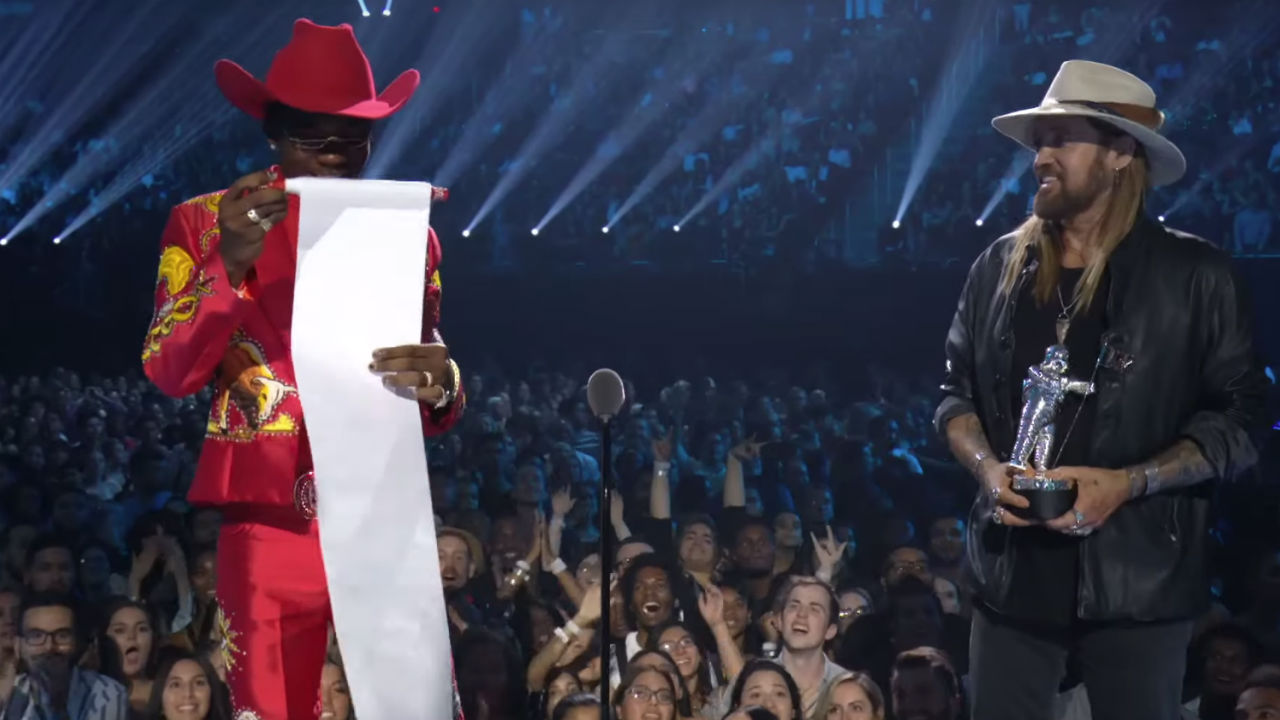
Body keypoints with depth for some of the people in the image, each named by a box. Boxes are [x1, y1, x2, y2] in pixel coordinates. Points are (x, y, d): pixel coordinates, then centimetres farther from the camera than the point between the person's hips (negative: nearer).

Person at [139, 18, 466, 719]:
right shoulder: (204, 222, 4)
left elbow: (436, 408, 7)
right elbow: (168, 372, -7)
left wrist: (440, 386, -18)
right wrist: (229, 265, -23)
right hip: (268, 528, -1)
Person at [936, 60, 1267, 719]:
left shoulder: (1194, 275, -5)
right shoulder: (1000, 266, 7)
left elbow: (1238, 421, -6)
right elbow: (956, 391, 14)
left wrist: (1128, 483, -19)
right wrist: (988, 467, -7)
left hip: (1135, 574, -3)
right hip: (1013, 566, 3)